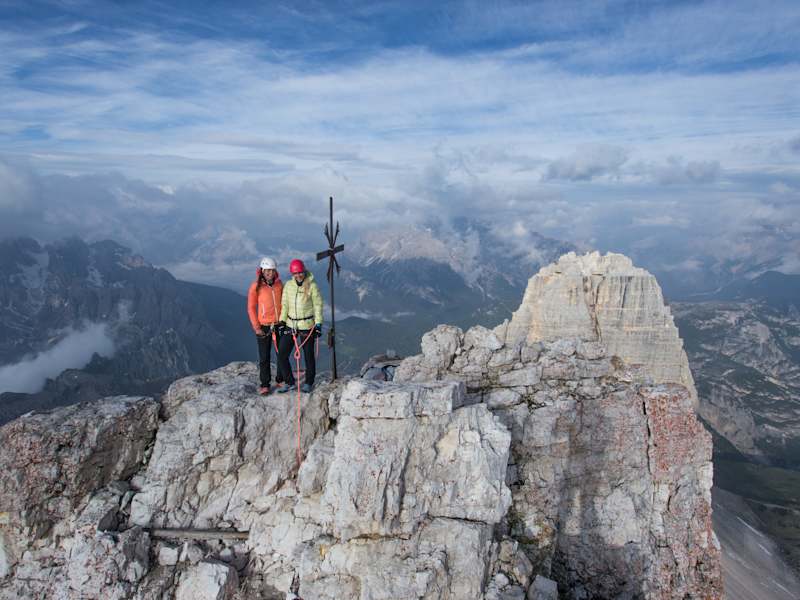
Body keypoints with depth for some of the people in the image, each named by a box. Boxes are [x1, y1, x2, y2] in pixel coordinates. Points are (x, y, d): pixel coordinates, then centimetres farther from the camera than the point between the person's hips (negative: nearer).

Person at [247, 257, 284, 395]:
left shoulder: (279, 284, 3)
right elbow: (251, 308, -3)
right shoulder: (256, 286, -7)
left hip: (279, 325, 3)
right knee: (264, 357, 1)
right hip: (264, 327, -3)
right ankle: (265, 385, 10)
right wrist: (256, 327, -7)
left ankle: (280, 379, 26)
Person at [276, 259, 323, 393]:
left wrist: (318, 324, -10)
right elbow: (285, 304, 9)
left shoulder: (312, 285, -9)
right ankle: (289, 382, 19)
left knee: (308, 355, 9)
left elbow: (318, 305, -6)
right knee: (281, 355, 2)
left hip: (307, 326, -4)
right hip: (290, 325, 4)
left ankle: (309, 382, 28)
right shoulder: (288, 285, 1)